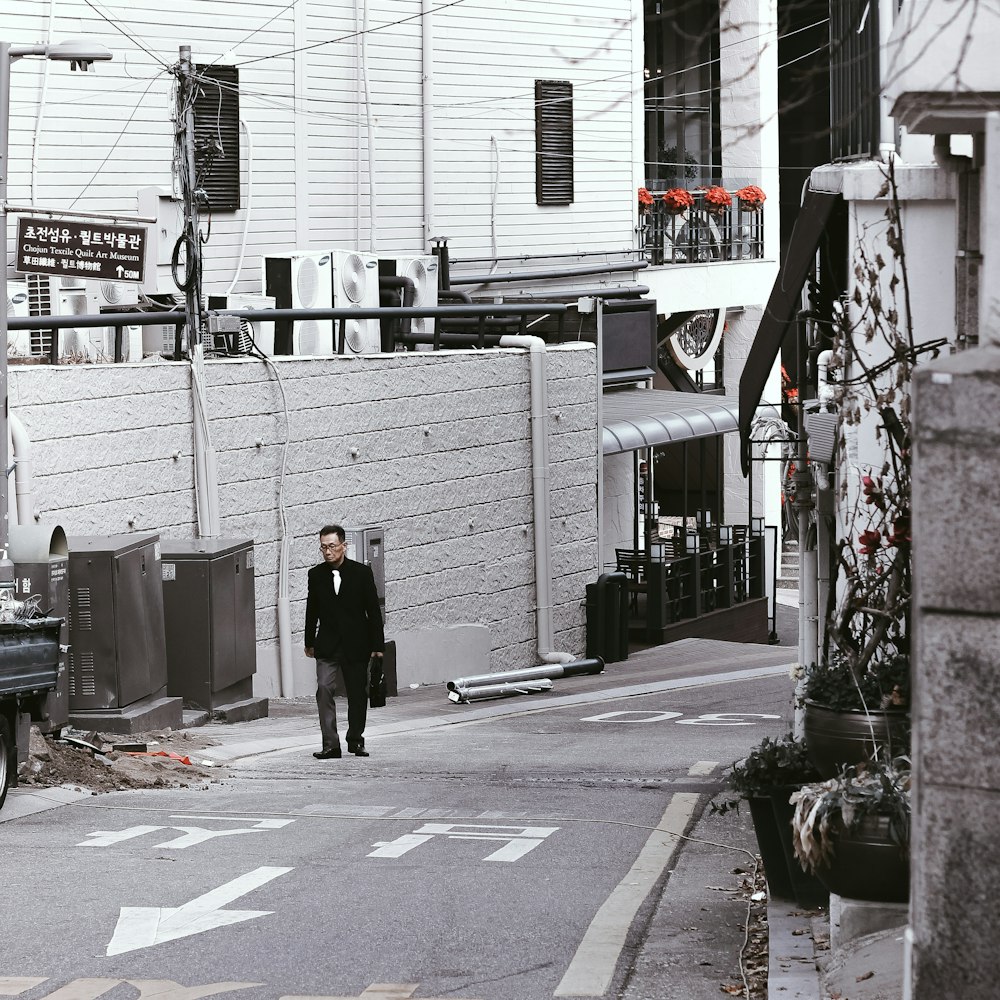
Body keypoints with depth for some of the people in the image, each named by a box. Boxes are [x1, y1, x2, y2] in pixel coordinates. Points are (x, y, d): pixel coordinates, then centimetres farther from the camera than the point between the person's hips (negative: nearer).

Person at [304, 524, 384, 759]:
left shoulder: (361, 572, -3)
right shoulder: (316, 575, 3)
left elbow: (373, 610, -1)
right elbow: (312, 611, 11)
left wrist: (377, 644, -3)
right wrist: (310, 642, 12)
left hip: (356, 645, 0)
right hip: (327, 645, 0)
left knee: (357, 694, 7)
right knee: (324, 688, -16)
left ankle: (356, 740, 24)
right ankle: (330, 744, -16)